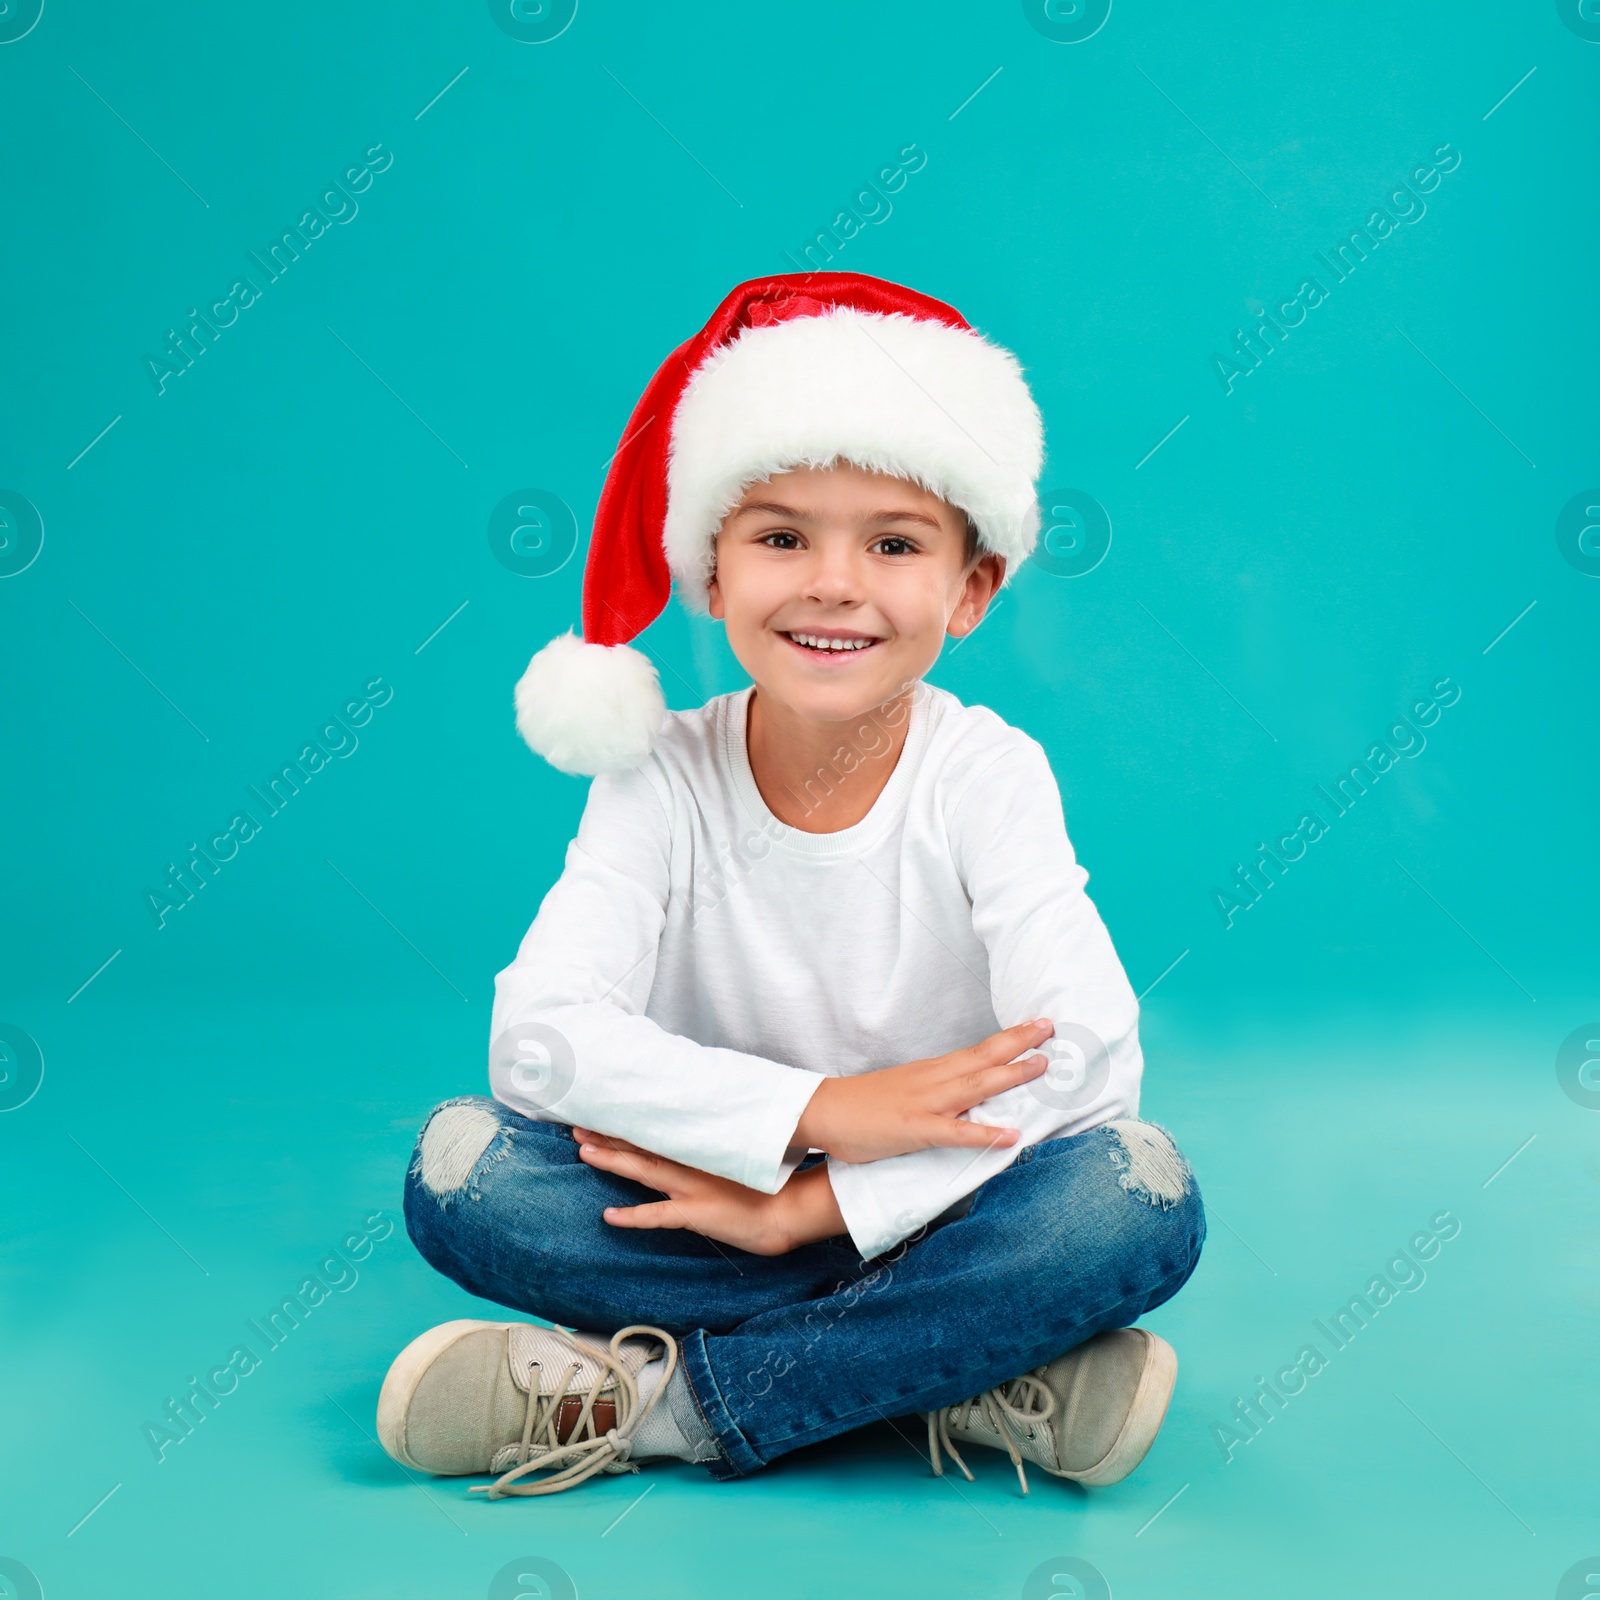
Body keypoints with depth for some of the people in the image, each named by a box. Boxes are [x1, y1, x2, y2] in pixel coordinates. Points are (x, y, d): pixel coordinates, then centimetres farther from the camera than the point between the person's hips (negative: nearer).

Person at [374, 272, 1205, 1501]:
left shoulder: (989, 775, -12)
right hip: (715, 1196, 1)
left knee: (1143, 1194, -29)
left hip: (928, 1211, -1)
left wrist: (807, 1205, -26)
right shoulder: (663, 777, -9)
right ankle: (968, 1378, -23)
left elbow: (1088, 1059, -24)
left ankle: (647, 1399, -25)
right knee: (461, 1165, -24)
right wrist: (816, 1112, -31)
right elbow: (540, 1031, -21)